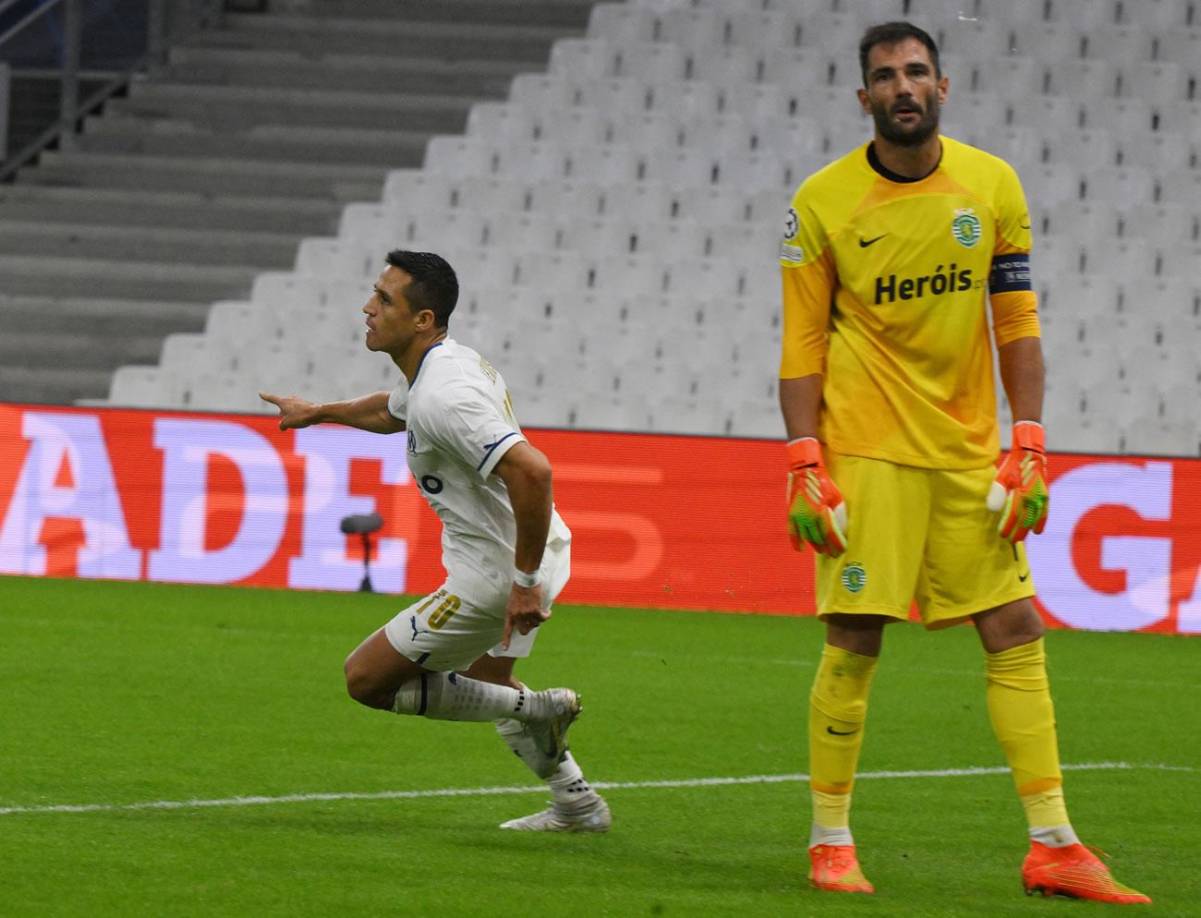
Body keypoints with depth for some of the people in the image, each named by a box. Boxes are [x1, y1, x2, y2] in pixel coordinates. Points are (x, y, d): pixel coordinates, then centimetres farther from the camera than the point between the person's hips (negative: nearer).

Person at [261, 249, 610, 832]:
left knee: (367, 679, -1)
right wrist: (317, 412, 45)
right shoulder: (450, 362, 6)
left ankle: (532, 710, -1)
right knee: (486, 679, 34)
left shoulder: (442, 397, -27)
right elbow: (391, 411, 32)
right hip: (533, 552, 10)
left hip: (496, 575, -10)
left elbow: (530, 470, -38)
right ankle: (578, 805, 40)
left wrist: (526, 581, -32)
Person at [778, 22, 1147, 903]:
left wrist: (1029, 451, -1)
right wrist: (806, 468, -8)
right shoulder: (822, 202, -4)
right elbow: (803, 343, -1)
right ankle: (831, 843, 5)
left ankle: (1053, 845, 3)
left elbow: (1018, 326, 6)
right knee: (854, 642, -6)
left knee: (1017, 634, 0)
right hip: (866, 453, -3)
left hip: (970, 455, 3)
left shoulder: (993, 187, 3)